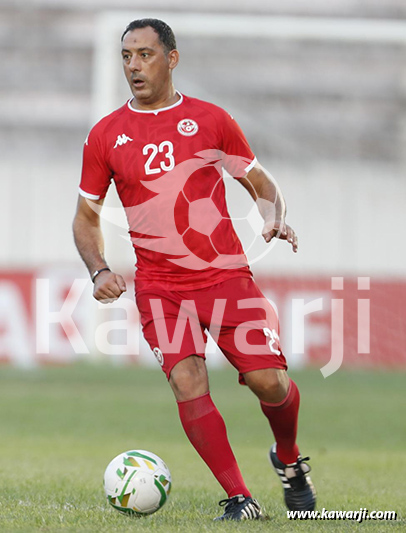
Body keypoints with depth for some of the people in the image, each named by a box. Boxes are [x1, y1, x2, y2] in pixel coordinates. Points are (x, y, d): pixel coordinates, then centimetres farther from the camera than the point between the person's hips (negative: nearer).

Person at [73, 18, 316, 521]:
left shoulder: (211, 119, 4)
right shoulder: (105, 135, 5)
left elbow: (260, 182, 12)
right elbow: (86, 216, 12)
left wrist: (274, 217, -10)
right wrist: (99, 271, -6)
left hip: (226, 276, 0)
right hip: (159, 287, 0)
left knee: (268, 380, -9)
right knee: (187, 382, -20)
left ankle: (289, 460, 24)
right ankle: (239, 499, -12)